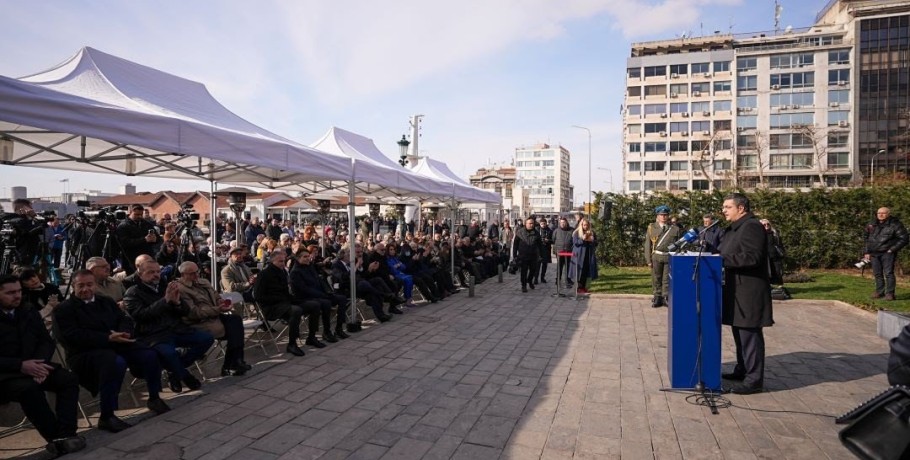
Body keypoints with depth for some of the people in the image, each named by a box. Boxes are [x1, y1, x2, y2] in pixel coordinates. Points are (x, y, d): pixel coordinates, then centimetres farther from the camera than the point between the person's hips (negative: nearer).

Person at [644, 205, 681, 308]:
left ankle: (666, 298, 10)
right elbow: (647, 245, 4)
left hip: (670, 257, 0)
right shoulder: (651, 227, 6)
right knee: (656, 278, 5)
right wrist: (649, 259, -2)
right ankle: (657, 297, 14)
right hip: (656, 257, 0)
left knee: (667, 278, 1)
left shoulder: (674, 229, 6)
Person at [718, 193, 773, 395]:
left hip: (749, 292, -10)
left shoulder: (752, 226, -13)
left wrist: (723, 260, -21)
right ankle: (742, 370, 28)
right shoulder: (734, 228, 17)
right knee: (739, 332, 17)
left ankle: (754, 379, 3)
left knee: (750, 334, -4)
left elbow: (752, 257, -23)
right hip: (737, 290, 10)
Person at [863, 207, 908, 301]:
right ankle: (879, 292, 19)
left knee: (888, 273, -9)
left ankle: (890, 293, -3)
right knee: (877, 274, 10)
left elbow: (903, 239, -5)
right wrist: (866, 252, 11)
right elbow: (866, 239, 18)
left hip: (887, 253, -5)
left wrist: (892, 250, -10)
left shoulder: (895, 225, -4)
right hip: (874, 253, 5)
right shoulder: (871, 225, 11)